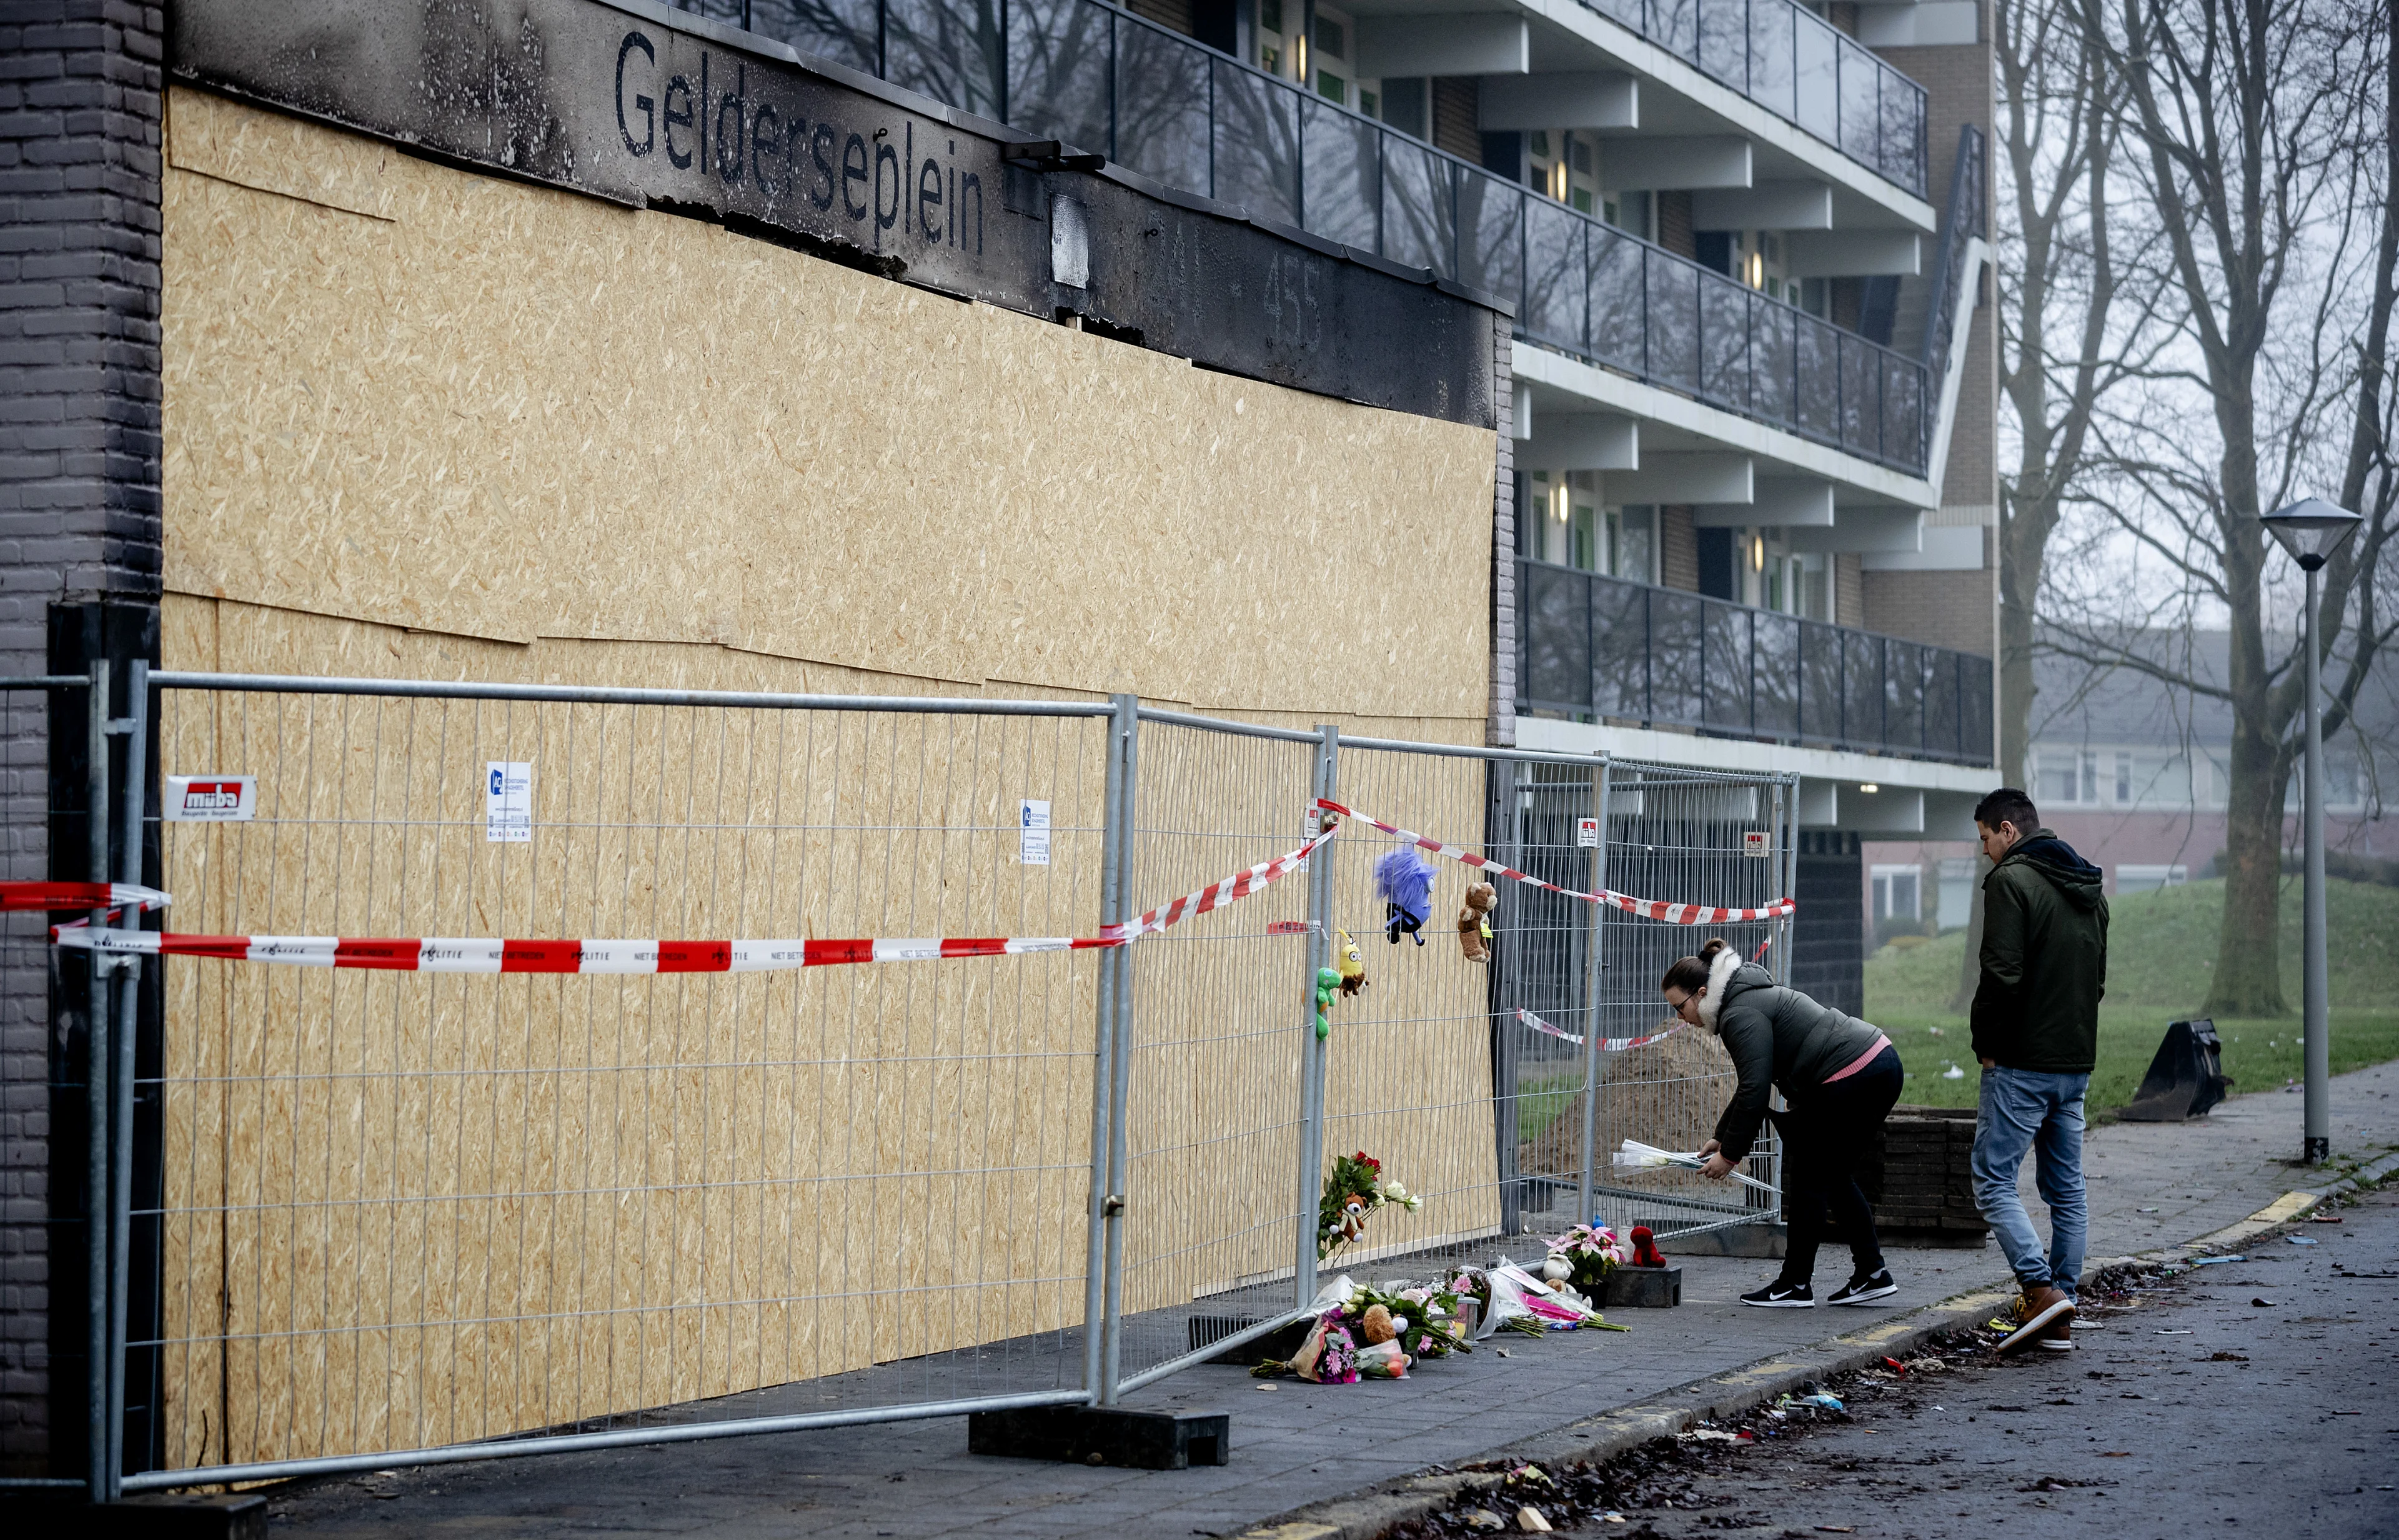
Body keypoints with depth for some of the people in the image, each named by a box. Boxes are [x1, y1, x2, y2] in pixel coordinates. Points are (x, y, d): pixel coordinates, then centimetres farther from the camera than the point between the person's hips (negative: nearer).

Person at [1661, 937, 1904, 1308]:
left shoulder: (1740, 1015, -11)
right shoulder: (1750, 997, 21)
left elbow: (1754, 1091, -16)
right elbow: (1753, 1084, 28)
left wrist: (1730, 1155, -8)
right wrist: (1721, 1137, 27)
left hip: (1851, 1078, -10)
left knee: (1810, 1179, 1)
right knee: (1834, 1178, 18)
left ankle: (1795, 1285, 7)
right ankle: (1872, 1275, 19)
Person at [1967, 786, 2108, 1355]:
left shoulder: (2011, 881, -12)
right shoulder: (2089, 889, 16)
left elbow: (2002, 974, -19)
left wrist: (1985, 1045, -8)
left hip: (2022, 1065, -8)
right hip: (2077, 1062, 8)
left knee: (1993, 1180, -4)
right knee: (2067, 1189, 10)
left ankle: (2041, 1289, -18)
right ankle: (2060, 1318, 10)